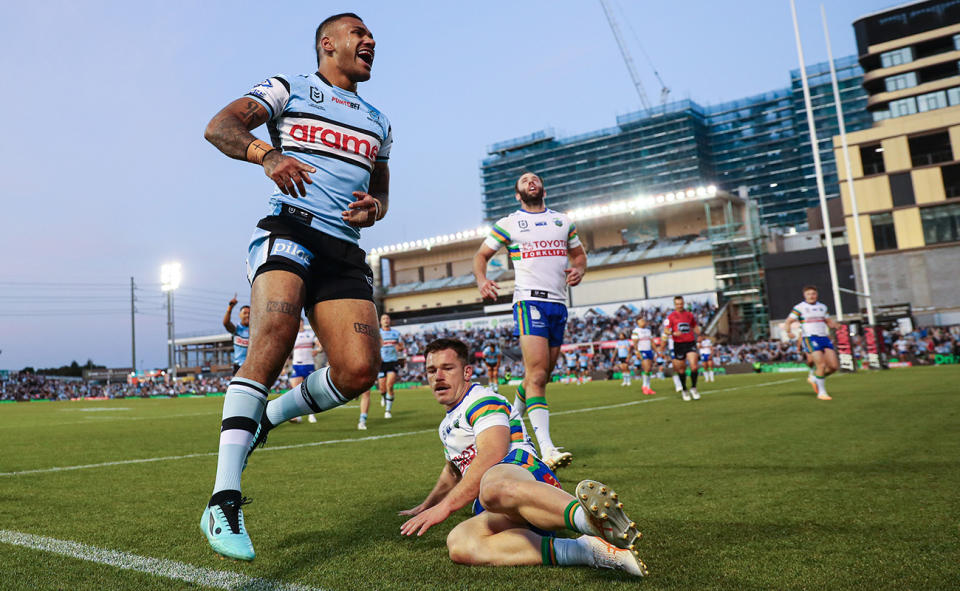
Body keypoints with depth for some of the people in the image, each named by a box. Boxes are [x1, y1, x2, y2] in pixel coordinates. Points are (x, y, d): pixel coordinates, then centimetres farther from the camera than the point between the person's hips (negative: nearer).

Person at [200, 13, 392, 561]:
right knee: (274, 335, -31)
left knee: (359, 369, -15)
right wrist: (267, 154, -20)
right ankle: (225, 500, -29)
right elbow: (219, 126, 2)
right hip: (289, 230, -5)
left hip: (345, 250, 5)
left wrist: (376, 207, 8)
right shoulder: (290, 88, 13)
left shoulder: (379, 123, 28)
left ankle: (267, 417, 13)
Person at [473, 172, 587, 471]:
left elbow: (579, 253, 26)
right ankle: (546, 449, -21)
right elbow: (481, 255, 10)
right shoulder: (508, 224, 7)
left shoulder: (563, 221, 18)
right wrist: (482, 280, -10)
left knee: (541, 375, 9)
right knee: (537, 373, -17)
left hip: (559, 303, 5)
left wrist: (579, 269, 2)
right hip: (529, 300, -5)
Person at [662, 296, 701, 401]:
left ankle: (693, 388, 1)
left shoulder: (689, 314, 12)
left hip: (690, 343, 1)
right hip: (678, 344, -1)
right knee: (681, 369, 6)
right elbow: (666, 330, -4)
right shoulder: (671, 316, 2)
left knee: (694, 366, -15)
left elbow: (695, 326, 25)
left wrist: (698, 333, 7)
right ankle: (684, 390, 23)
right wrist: (674, 333, -23)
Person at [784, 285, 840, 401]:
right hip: (810, 338, -6)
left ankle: (816, 378, 23)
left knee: (834, 366, -3)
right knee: (821, 365, -16)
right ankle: (821, 392, -2)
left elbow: (828, 321, 23)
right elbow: (789, 321, -4)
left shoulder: (822, 307, 17)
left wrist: (834, 325, 0)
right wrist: (789, 332, -23)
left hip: (825, 338, 6)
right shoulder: (799, 307, 0)